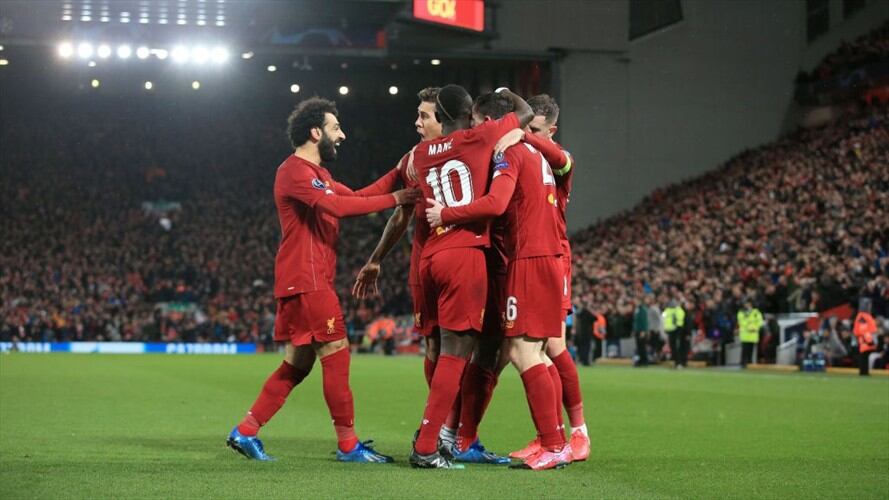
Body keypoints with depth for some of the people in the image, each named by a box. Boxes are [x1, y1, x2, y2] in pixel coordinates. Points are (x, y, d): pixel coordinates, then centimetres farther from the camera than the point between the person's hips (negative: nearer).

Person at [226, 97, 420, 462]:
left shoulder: (314, 173, 22)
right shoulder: (295, 171, -13)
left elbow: (353, 196, 21)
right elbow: (337, 206, -26)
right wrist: (394, 200, -23)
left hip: (311, 282, 11)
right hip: (306, 280, -11)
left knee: (297, 364, 11)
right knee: (336, 354, -7)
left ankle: (245, 432, 13)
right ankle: (348, 445, -2)